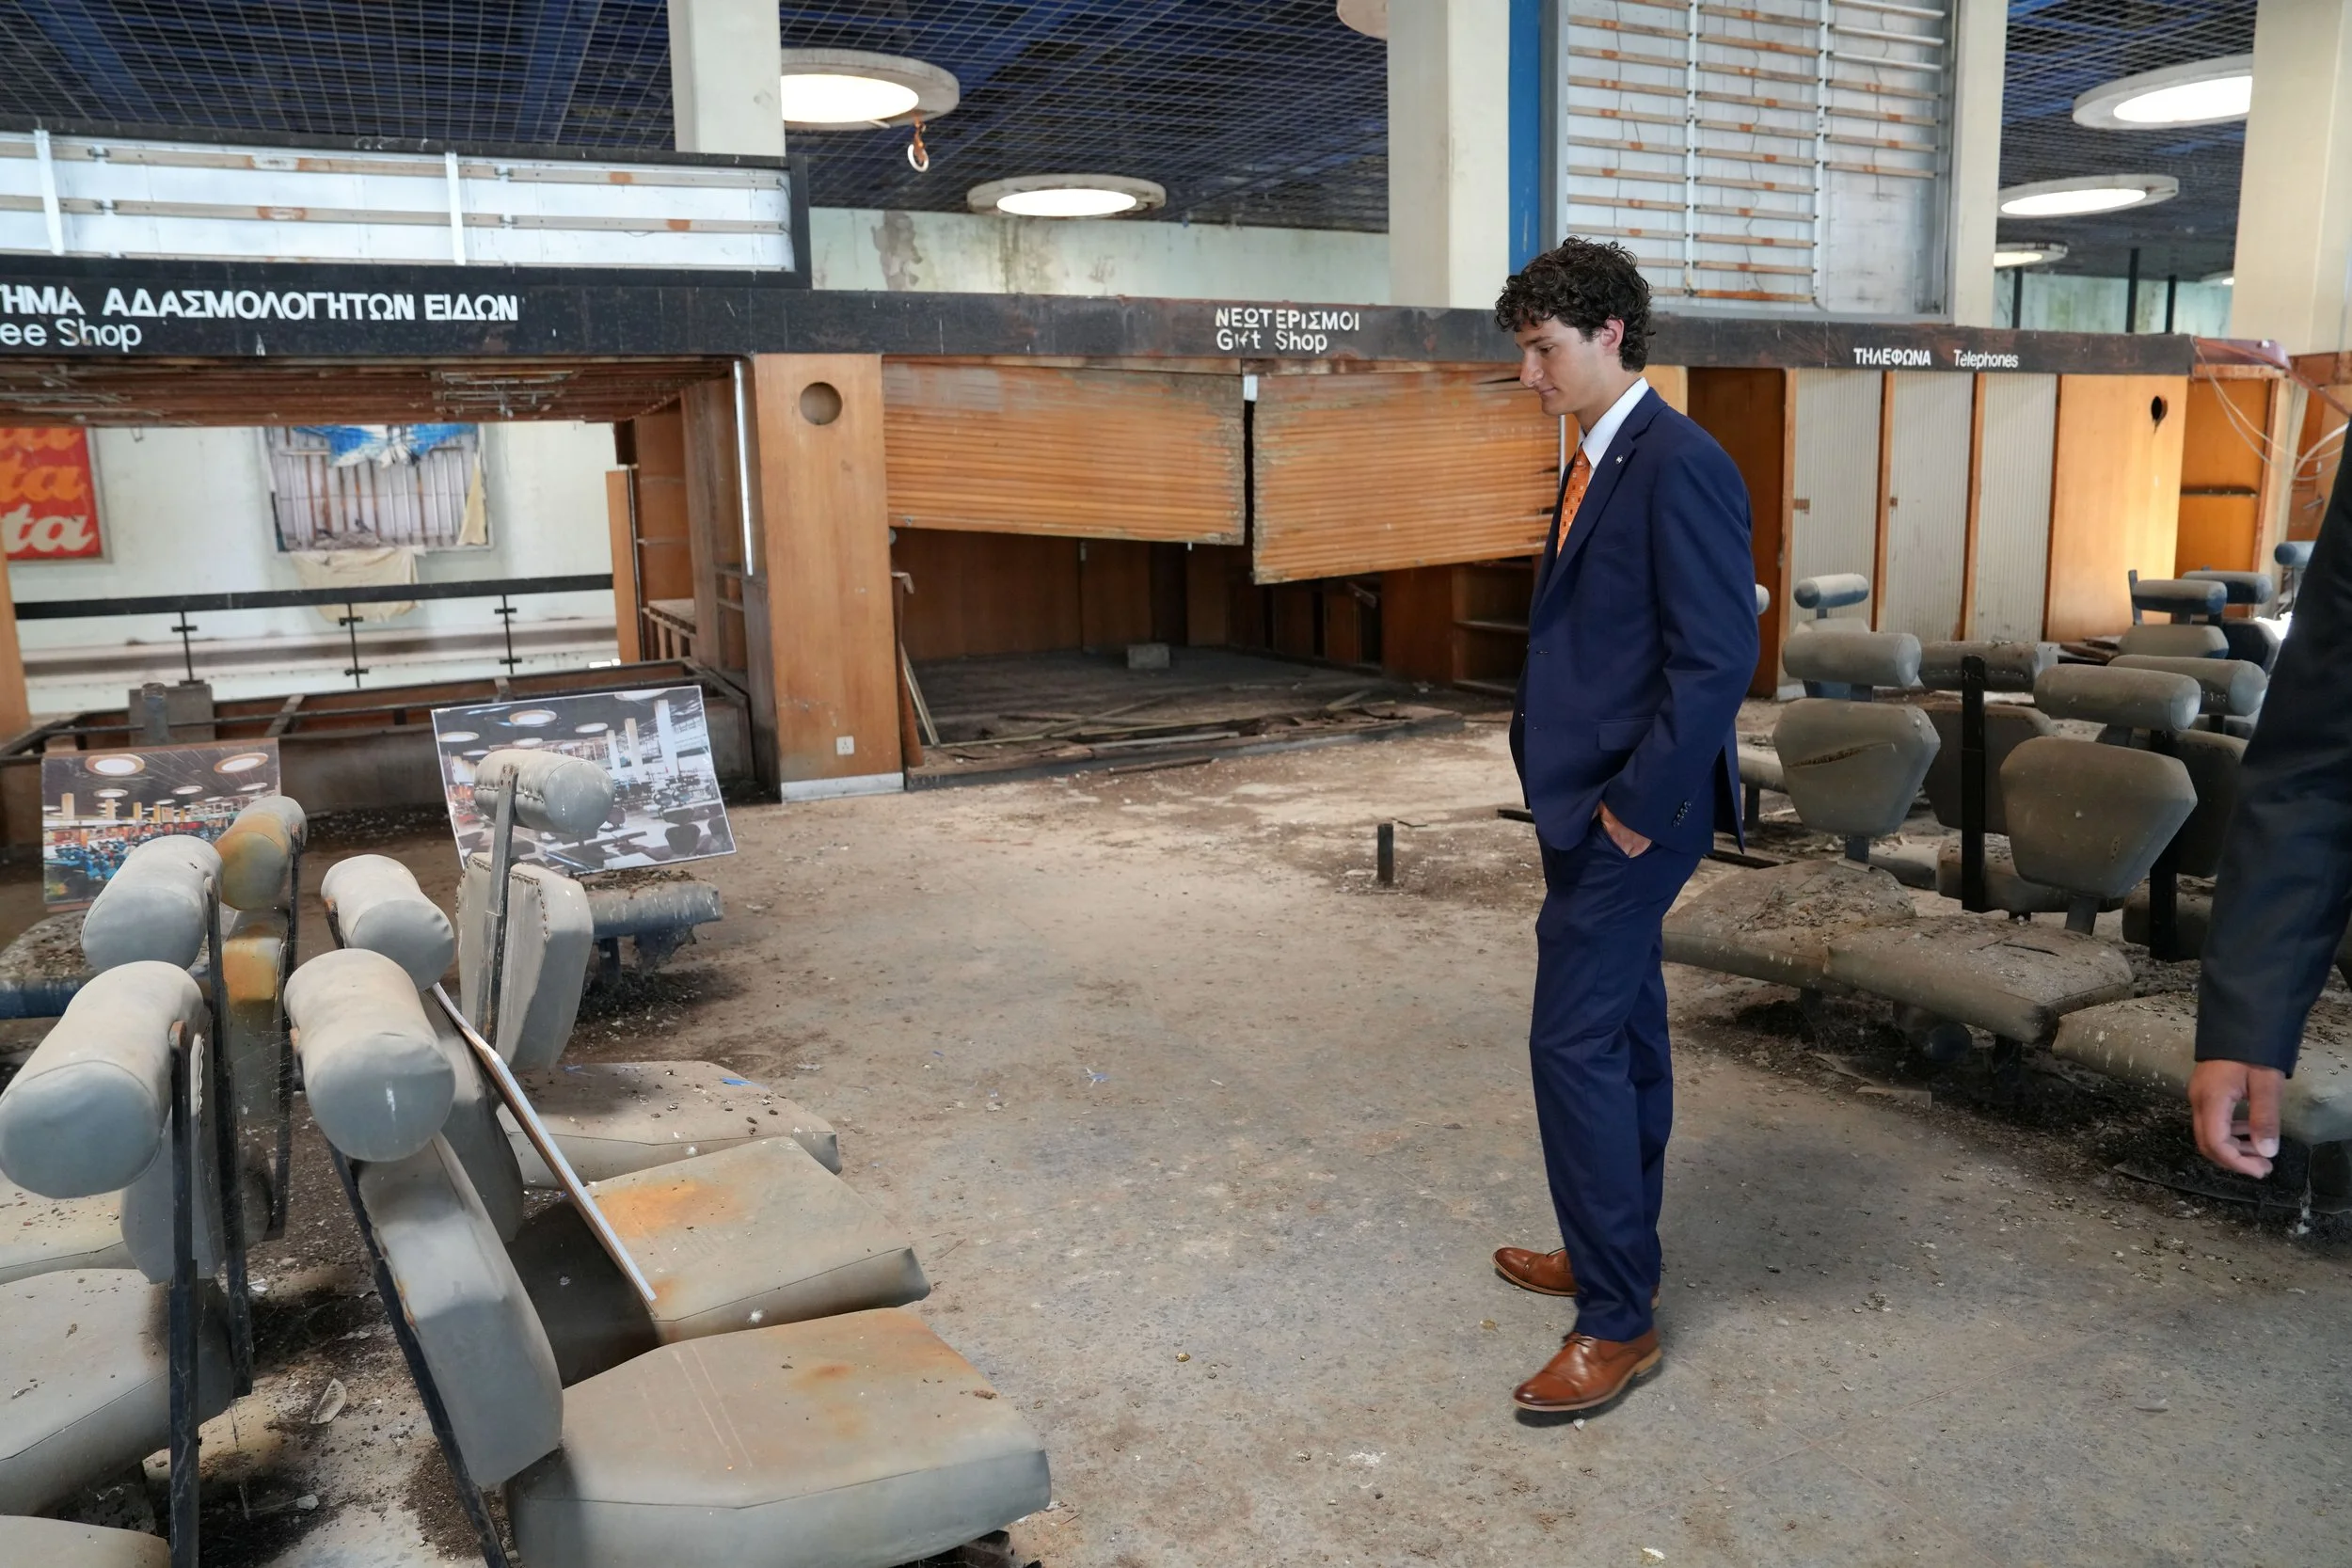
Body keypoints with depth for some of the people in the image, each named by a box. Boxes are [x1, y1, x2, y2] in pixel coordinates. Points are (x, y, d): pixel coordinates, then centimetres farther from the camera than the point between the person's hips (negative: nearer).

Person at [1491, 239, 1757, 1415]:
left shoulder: (1678, 465, -17)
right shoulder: (1597, 463, 13)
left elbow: (1718, 656, -22)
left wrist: (1638, 807, -18)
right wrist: (1587, 790, 13)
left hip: (1631, 813, -10)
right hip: (1593, 803, 10)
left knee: (1575, 1041, -6)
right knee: (1621, 1030, 18)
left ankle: (1617, 1319, 7)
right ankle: (1616, 1250, 34)